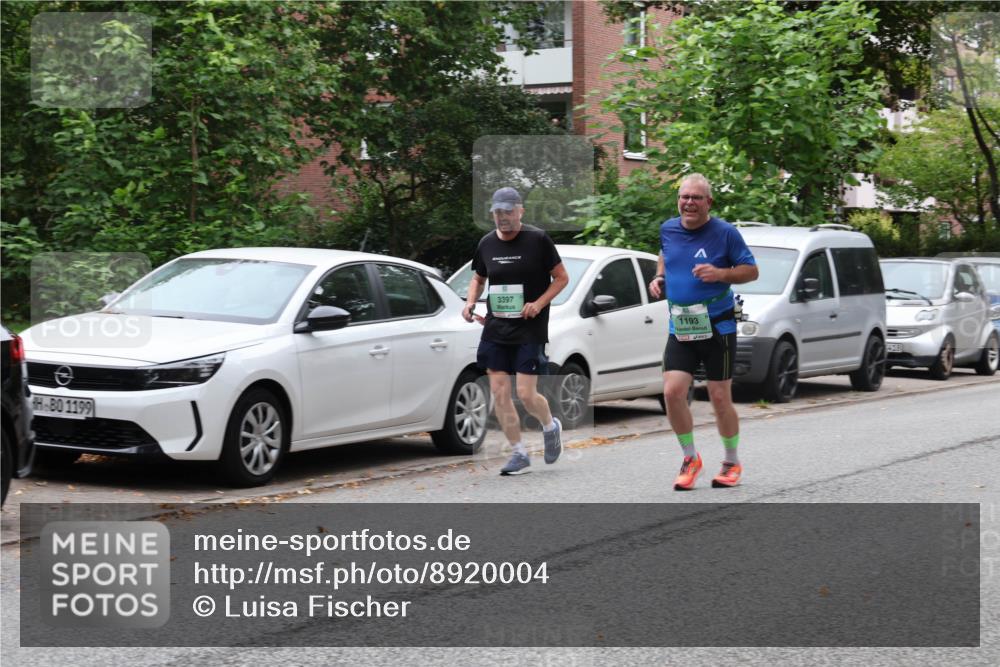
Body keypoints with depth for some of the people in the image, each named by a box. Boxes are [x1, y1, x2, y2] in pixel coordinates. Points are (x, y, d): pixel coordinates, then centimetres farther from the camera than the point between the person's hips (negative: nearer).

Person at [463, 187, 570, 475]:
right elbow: (478, 278, 22)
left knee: (526, 394, -8)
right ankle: (519, 454, 12)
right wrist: (470, 302, 4)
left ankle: (551, 427, 26)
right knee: (499, 391, 0)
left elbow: (561, 278, -2)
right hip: (495, 328, 5)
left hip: (530, 329, -5)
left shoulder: (538, 239, -7)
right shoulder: (486, 243, 6)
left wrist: (539, 303, -15)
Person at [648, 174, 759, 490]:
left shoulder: (725, 232, -8)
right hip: (680, 329, 4)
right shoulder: (668, 230, 5)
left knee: (720, 399, 2)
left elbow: (751, 270, -5)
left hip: (717, 328, -3)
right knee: (672, 392, -10)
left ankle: (732, 463, 23)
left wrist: (720, 274, -21)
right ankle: (690, 458, 10)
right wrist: (659, 277, 6)